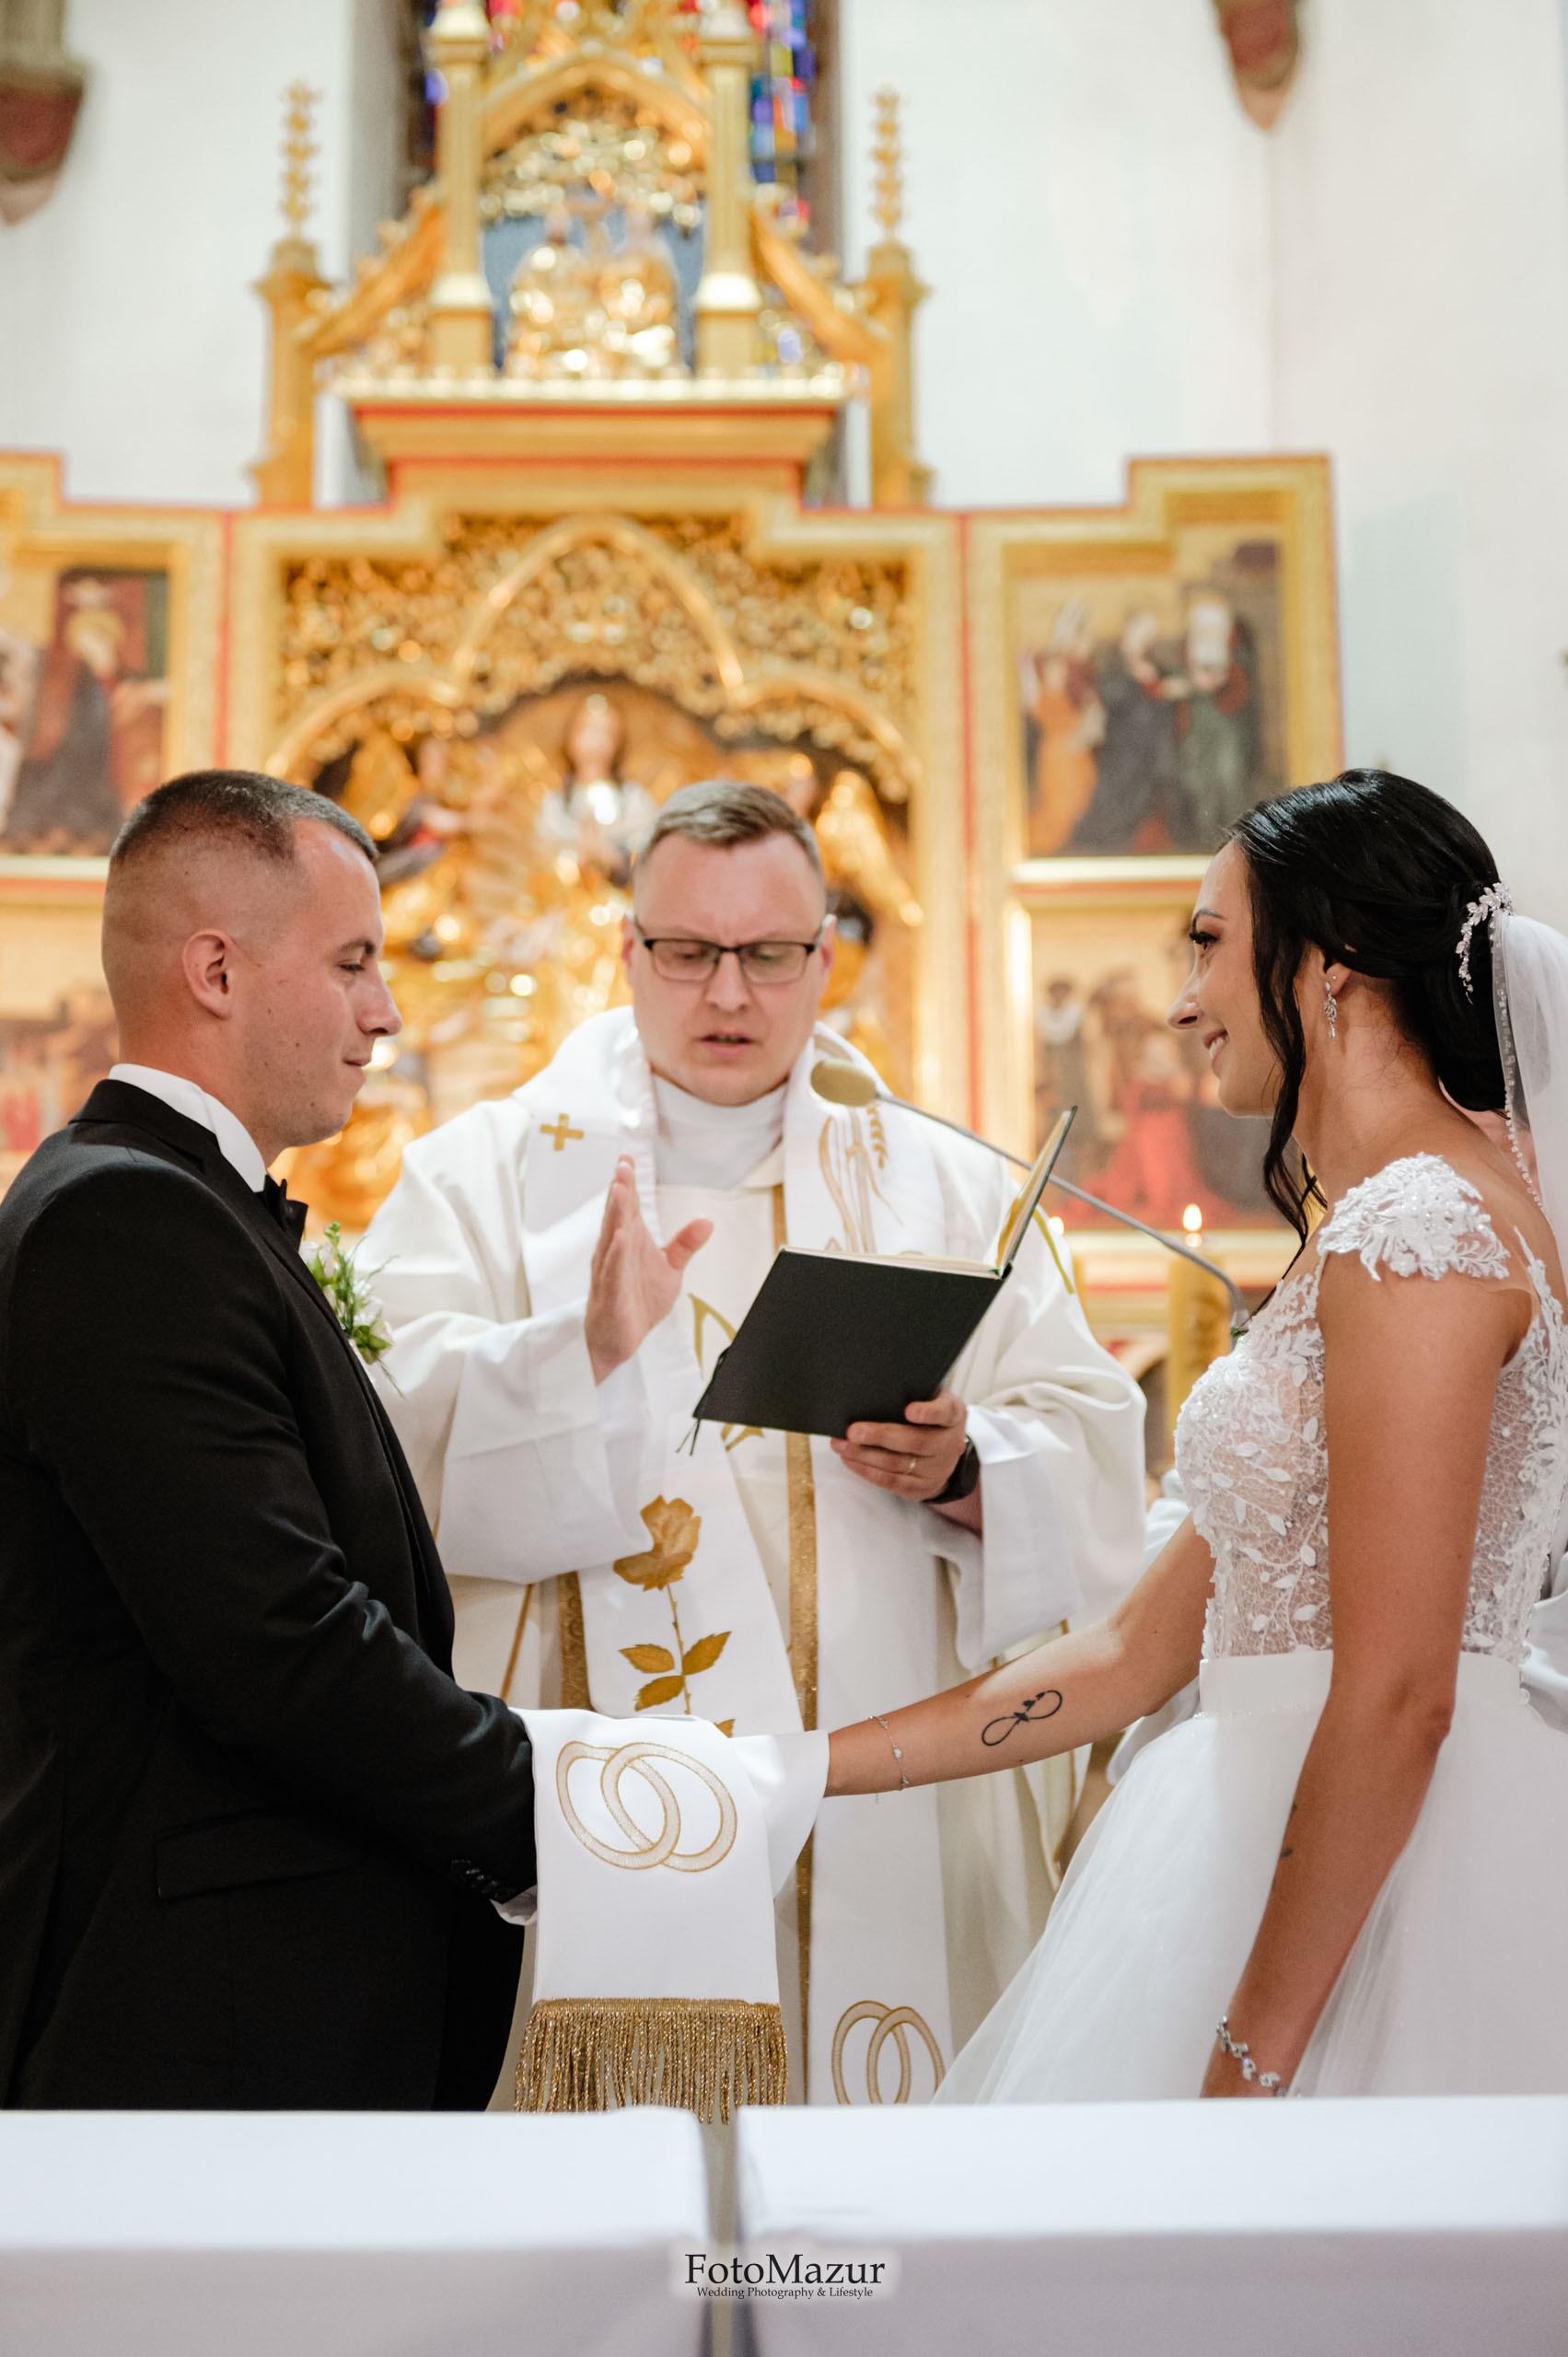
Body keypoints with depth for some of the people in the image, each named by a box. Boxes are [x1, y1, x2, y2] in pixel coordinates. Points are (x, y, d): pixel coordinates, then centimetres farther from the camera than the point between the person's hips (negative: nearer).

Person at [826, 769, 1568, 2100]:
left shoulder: (1417, 1226, -14)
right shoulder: (1369, 1235, 15)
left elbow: (1396, 1697, -20)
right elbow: (1146, 1648, 12)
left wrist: (1249, 2059, -17)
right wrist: (795, 1769, 11)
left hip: (1362, 1889, -9)